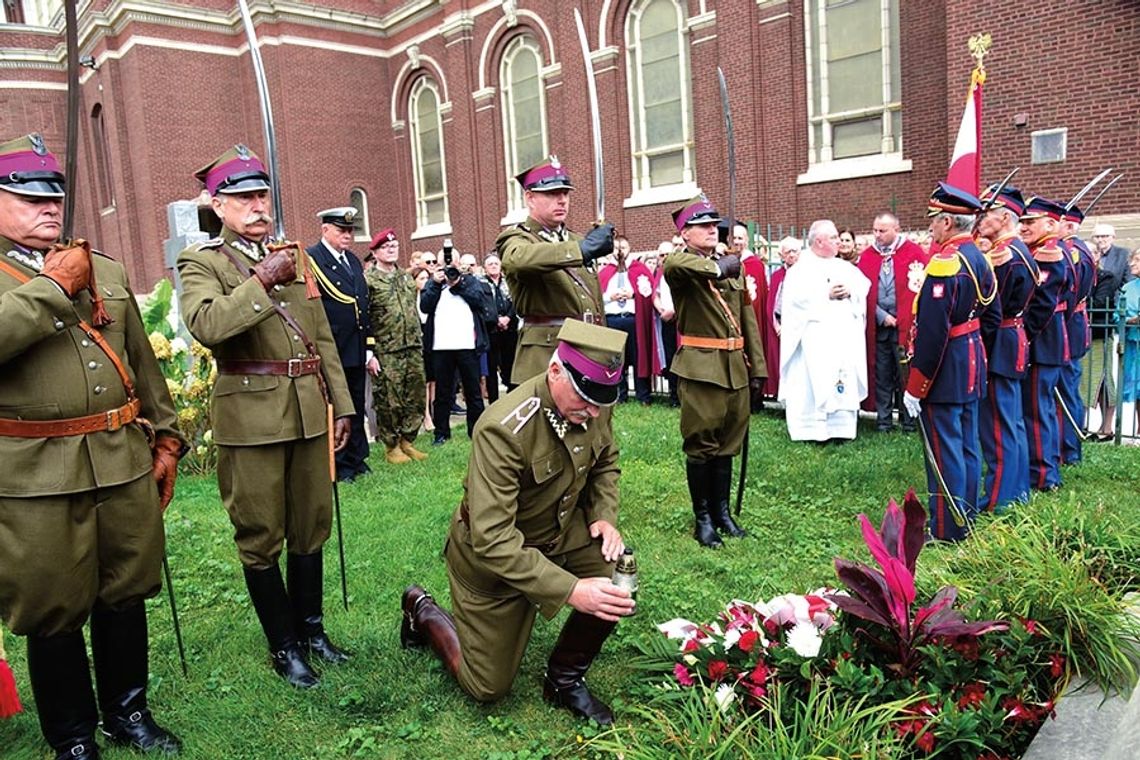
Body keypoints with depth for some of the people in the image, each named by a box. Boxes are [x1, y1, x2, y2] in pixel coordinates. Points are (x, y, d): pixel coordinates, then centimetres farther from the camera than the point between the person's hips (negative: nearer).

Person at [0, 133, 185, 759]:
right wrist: (53, 284, -14)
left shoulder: (107, 271, 14)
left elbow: (143, 363, 15)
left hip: (125, 462, 4)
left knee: (125, 595, 15)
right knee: (53, 611, 8)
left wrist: (165, 438, 12)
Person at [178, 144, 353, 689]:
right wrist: (262, 281, -22)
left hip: (309, 414, 5)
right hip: (251, 419, -5)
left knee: (311, 529, 14)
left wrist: (342, 404, 11)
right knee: (261, 539, 6)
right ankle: (284, 646, 22)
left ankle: (312, 629, 31)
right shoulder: (201, 261, -2)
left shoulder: (293, 256, 13)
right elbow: (206, 326, -22)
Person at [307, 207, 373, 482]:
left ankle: (357, 459, 26)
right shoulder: (311, 258, -7)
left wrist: (369, 350, 16)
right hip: (331, 352, -7)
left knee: (357, 409, 15)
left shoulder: (354, 260, 16)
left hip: (357, 352, 7)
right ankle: (339, 464, 14)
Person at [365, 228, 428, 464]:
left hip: (413, 349, 6)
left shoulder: (407, 278, 15)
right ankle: (391, 447, 15)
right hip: (386, 353, -6)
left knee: (416, 399, 9)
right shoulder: (368, 281, -6)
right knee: (389, 402, 0)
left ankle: (407, 441, 23)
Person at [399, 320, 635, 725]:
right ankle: (422, 611, 33)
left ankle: (565, 679, 6)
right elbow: (492, 540, -38)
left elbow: (605, 462, 7)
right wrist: (571, 590, -43)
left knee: (615, 580, -22)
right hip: (491, 555, -5)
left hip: (561, 532, 5)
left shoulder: (589, 407, -16)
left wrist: (604, 516, -11)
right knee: (488, 687, 6)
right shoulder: (503, 429, -36)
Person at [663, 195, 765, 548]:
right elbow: (672, 263, -33)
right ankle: (702, 518, 15)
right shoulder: (682, 270, -5)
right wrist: (717, 268, -27)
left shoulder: (732, 267, 14)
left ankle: (722, 511, 27)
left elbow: (748, 319, 14)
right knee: (701, 444, 2)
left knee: (727, 443, 14)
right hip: (700, 368, -6)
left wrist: (757, 367, 10)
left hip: (735, 368, 6)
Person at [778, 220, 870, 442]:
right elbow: (797, 297, -13)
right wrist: (827, 295, -13)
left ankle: (841, 425, 10)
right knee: (812, 380, -6)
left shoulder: (844, 267, 18)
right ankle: (810, 428, 1)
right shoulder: (801, 269, 1)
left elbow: (864, 286, 10)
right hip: (814, 337, -5)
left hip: (845, 335, 5)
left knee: (845, 379, 3)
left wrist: (850, 292, -10)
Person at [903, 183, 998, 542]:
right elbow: (992, 317, 15)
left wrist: (914, 388, -20)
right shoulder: (978, 258, 8)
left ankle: (947, 529, 11)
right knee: (966, 445, 18)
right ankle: (966, 518, 31)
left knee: (944, 449, 0)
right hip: (971, 368, 10)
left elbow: (932, 333, -25)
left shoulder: (945, 262, -21)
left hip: (945, 371, -9)